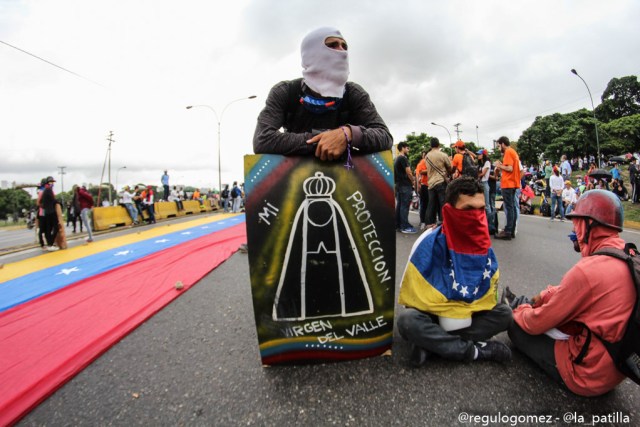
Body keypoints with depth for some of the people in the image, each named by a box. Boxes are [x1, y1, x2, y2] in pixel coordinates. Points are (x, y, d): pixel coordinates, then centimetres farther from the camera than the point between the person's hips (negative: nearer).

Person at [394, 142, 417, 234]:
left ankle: (397, 225, 14)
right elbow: (408, 172, -16)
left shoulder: (396, 159, 17)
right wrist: (413, 181, -1)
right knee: (404, 206, -8)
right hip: (405, 185, -9)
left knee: (399, 205, 10)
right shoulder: (403, 158, -11)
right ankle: (405, 227, -7)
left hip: (398, 185, 9)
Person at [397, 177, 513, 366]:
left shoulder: (484, 245, -8)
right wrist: (446, 313, -16)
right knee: (407, 320, -34)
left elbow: (488, 294, -1)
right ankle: (474, 350, -21)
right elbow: (413, 294, -18)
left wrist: (464, 311, -14)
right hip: (431, 314, -4)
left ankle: (431, 343, -23)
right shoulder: (430, 243, -22)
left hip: (468, 315, 5)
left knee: (504, 314, -18)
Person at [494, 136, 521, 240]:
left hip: (508, 184, -10)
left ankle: (508, 232, -7)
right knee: (512, 207, 11)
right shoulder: (513, 152, 18)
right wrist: (502, 167, 12)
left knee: (509, 208, -8)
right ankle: (511, 231, 15)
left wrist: (499, 165, -5)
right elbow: (512, 168, 17)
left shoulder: (508, 152, -11)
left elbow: (510, 168, -19)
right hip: (512, 184, 10)